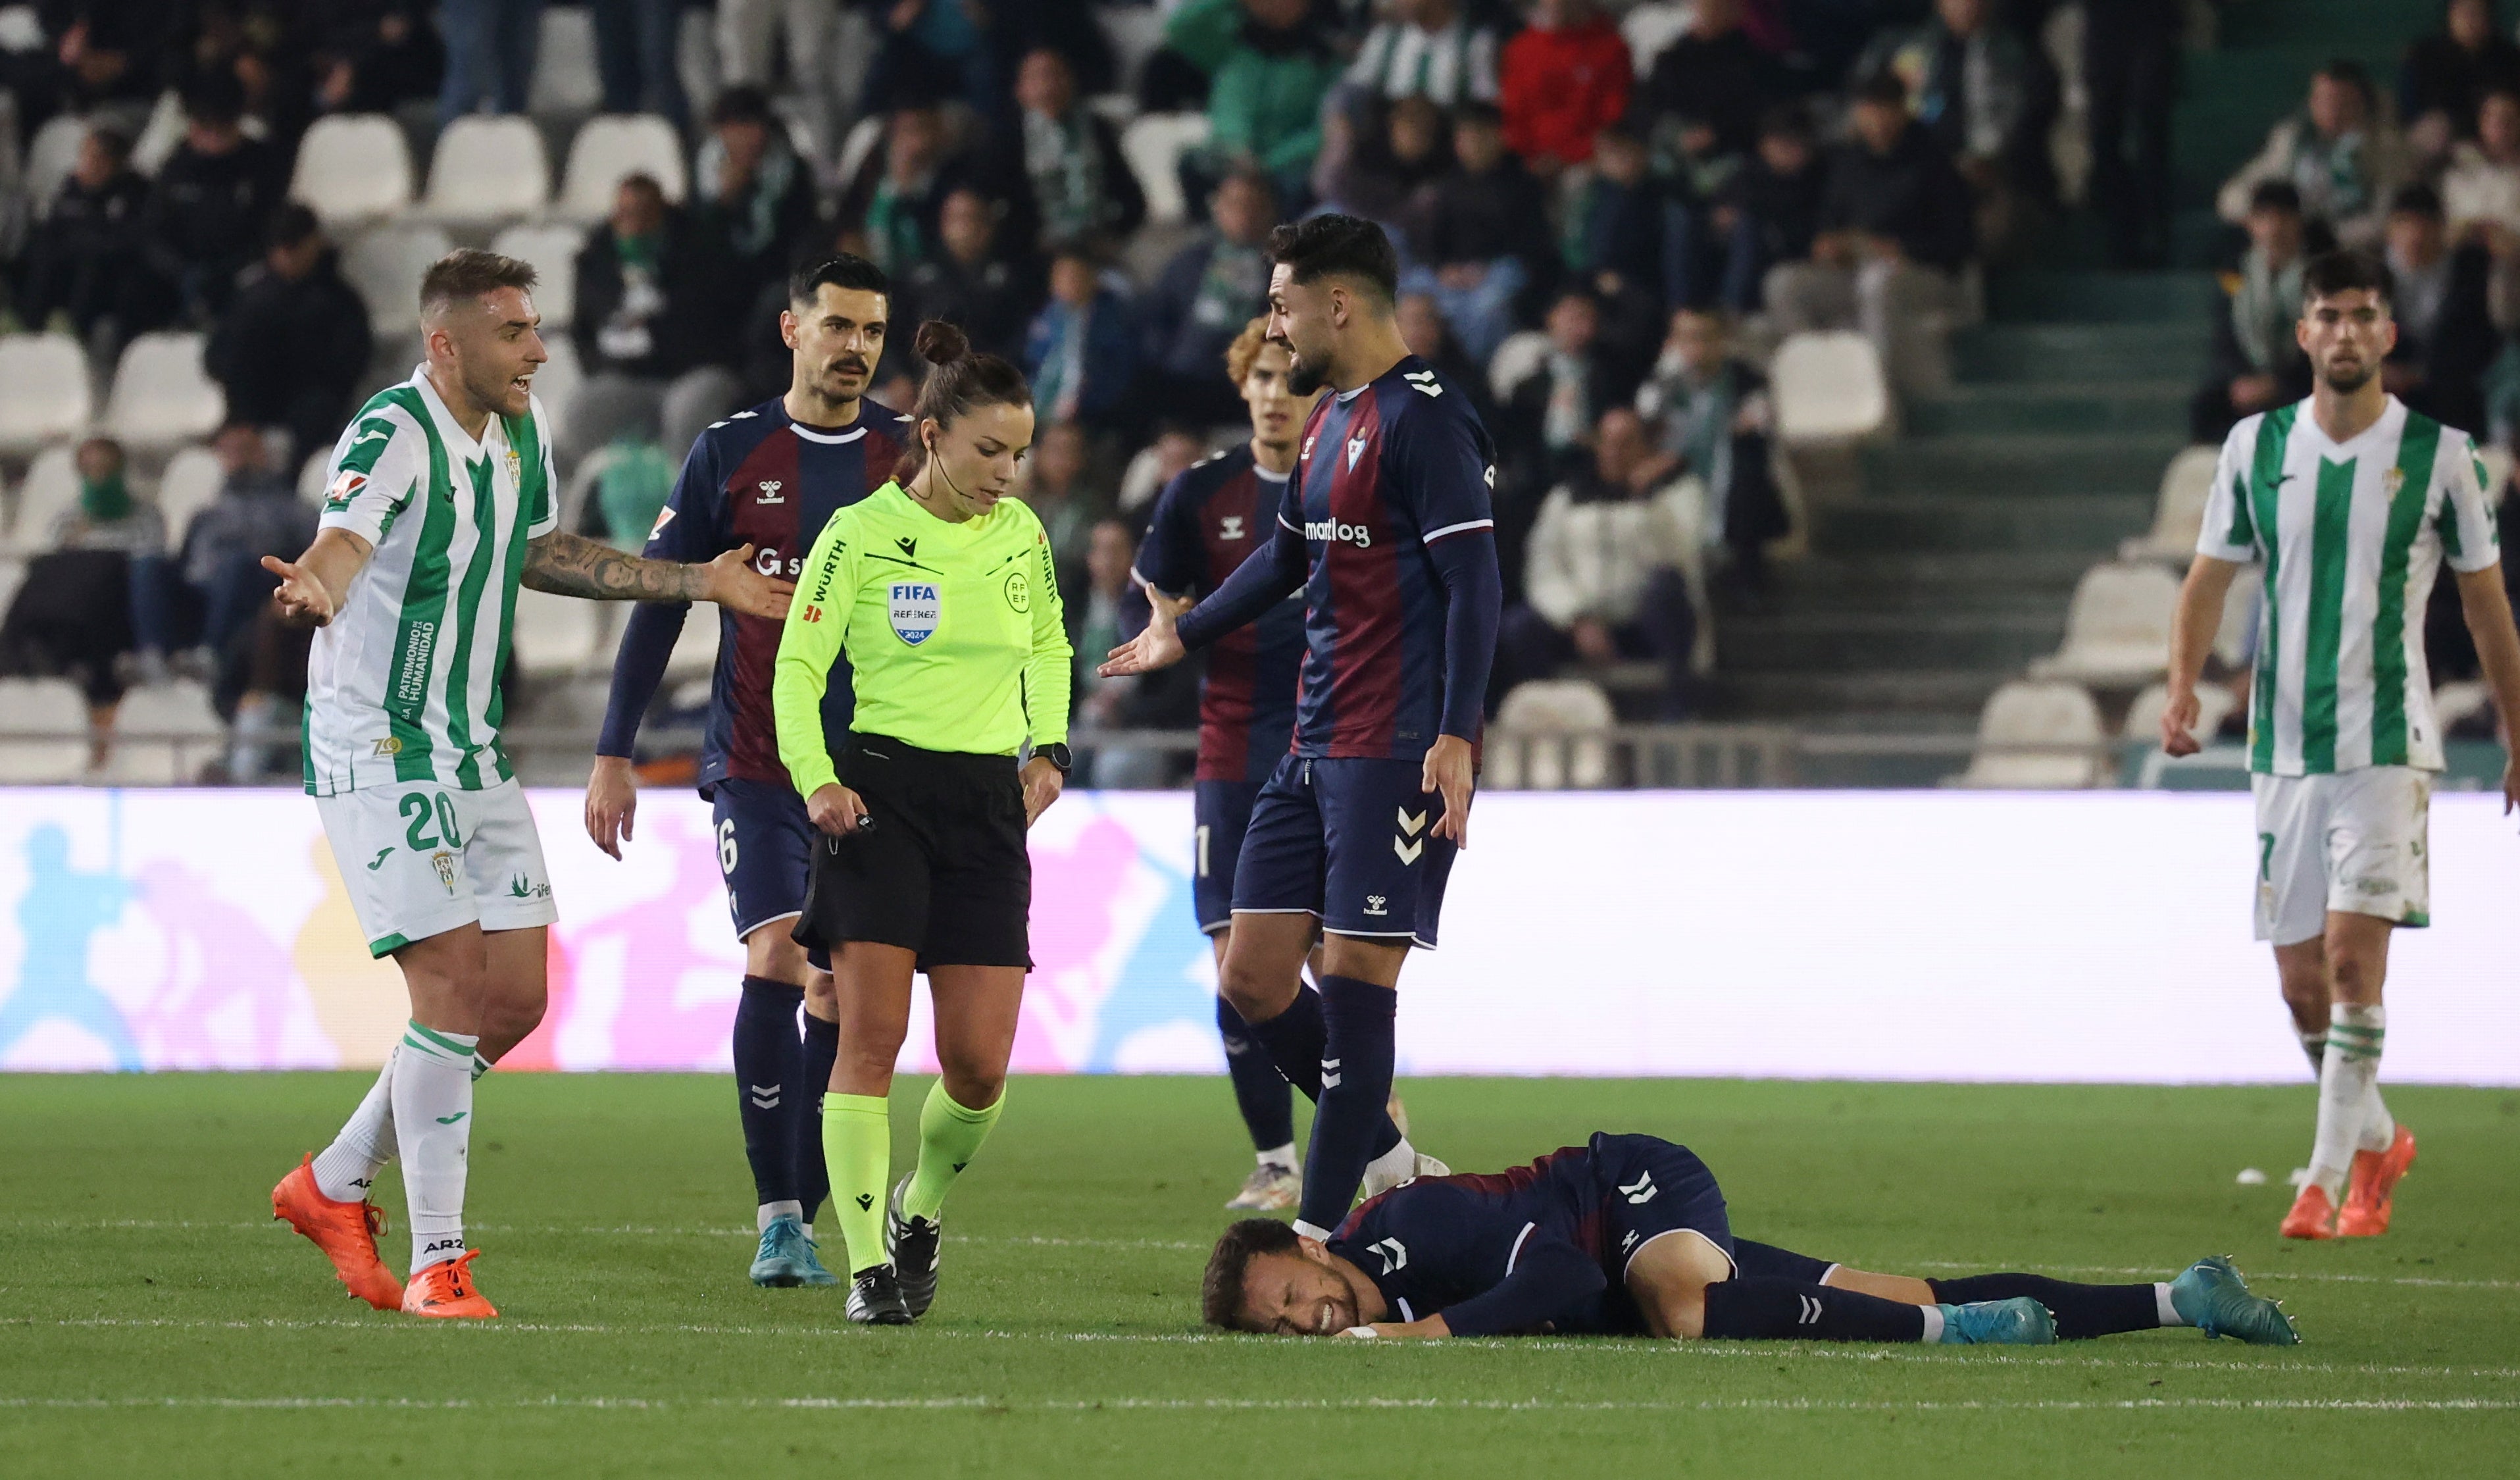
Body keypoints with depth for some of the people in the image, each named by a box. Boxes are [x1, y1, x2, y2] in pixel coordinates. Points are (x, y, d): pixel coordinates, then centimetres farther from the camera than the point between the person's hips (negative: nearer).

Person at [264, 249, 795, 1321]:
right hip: (380, 752, -8)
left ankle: (335, 1187, 22)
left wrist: (699, 583, 23)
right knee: (453, 991, -14)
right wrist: (313, 589, -62)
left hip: (477, 752, 8)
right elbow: (343, 543, -38)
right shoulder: (392, 439, -20)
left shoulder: (522, 431, 6)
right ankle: (435, 1262, -5)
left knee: (515, 999, 6)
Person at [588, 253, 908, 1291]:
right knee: (777, 958, -17)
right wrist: (615, 754, 0)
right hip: (754, 765, -2)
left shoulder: (910, 459, 4)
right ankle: (777, 1213, -11)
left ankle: (801, 1216, 15)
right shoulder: (731, 454, 1)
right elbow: (656, 605, 4)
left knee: (838, 991, 3)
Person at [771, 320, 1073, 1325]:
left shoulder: (1020, 532, 8)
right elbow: (797, 666, -4)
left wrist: (1048, 748, 10)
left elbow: (1050, 648, 24)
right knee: (872, 1034, -13)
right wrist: (816, 780, -17)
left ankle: (921, 1212, 28)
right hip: (881, 790, -4)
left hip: (990, 803, 4)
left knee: (980, 1064, -2)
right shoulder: (861, 532, -5)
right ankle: (869, 1268, -10)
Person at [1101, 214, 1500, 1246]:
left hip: (1396, 753, -10)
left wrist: (1453, 737, -25)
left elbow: (1474, 583, -18)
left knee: (1354, 979, -8)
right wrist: (1182, 635, 44)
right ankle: (1385, 1158, 20)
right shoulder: (1329, 418, 17)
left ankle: (1320, 1234, -5)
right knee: (1253, 977, 6)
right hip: (1314, 752, 10)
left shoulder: (1422, 419, -12)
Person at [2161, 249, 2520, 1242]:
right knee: (2301, 981, 5)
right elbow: (2211, 578, 12)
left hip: (2386, 746, -3)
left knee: (2353, 954, -16)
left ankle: (2330, 1177, -12)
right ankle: (2377, 1142, 28)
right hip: (2283, 746, 3)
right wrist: (2183, 686, -6)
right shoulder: (2256, 447, 5)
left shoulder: (2439, 455, -1)